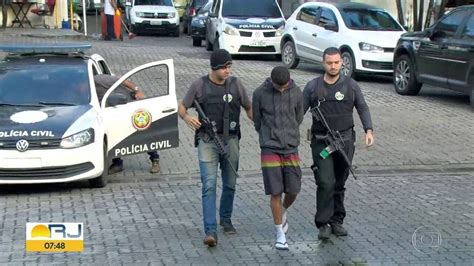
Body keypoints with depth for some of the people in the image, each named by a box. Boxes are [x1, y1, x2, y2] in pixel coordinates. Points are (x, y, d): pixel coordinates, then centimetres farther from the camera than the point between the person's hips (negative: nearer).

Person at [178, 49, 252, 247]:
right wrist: (186, 117, -19)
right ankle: (210, 231, -14)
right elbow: (182, 107, 4)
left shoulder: (235, 84, 3)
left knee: (230, 184, 13)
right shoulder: (200, 85, -2)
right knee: (209, 185, -11)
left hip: (230, 141, 3)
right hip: (207, 141, -3)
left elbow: (249, 108, 11)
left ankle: (226, 219, 35)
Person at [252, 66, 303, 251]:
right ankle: (280, 234, 8)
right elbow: (257, 120, 6)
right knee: (275, 192, -3)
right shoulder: (260, 93, -7)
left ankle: (282, 213, 35)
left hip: (291, 148, 2)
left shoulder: (296, 93, -2)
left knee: (293, 190, 2)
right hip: (270, 149, -2)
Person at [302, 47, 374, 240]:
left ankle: (337, 221, 21)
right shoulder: (313, 87, 2)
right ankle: (323, 224, -6)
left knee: (339, 184, 10)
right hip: (321, 142, -2)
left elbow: (362, 108, 9)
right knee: (326, 183, -12)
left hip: (345, 142, 2)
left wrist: (368, 130, -5)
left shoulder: (350, 85, 5)